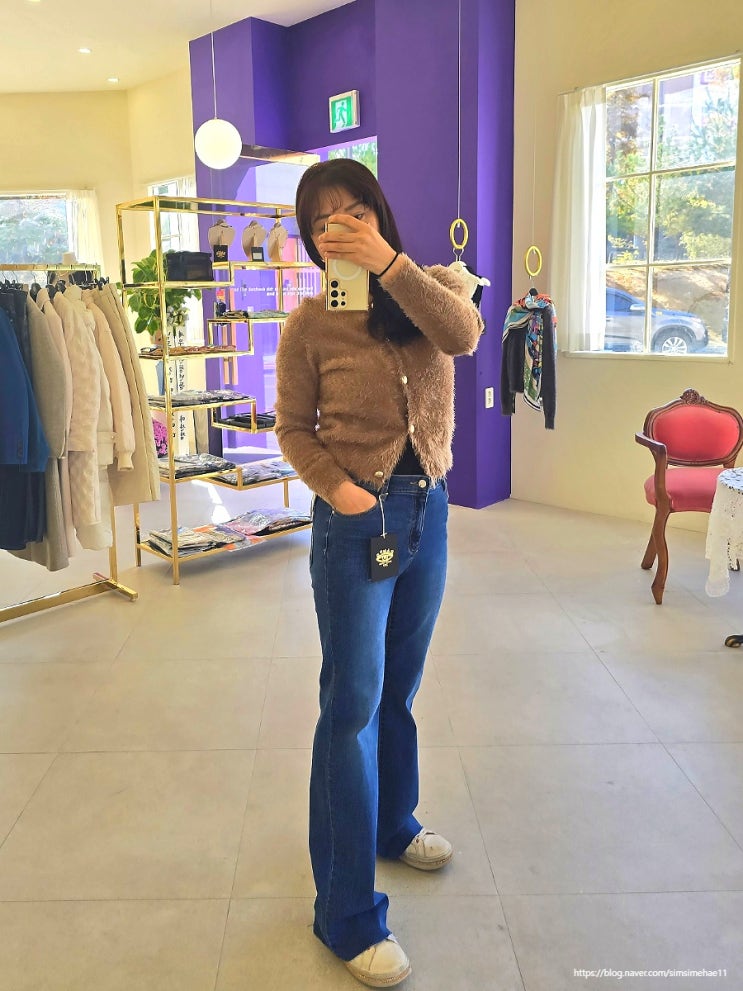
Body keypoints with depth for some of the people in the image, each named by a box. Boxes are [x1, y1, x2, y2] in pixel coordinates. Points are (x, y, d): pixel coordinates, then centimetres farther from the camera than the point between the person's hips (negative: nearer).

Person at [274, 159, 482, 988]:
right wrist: (338, 489, -17)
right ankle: (346, 912, 11)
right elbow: (294, 428, -1)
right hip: (358, 522, -4)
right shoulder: (308, 325, -5)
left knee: (398, 690, 18)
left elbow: (462, 335, -19)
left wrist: (389, 264, -22)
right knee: (353, 703, -2)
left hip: (429, 512, 4)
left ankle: (392, 825, 42)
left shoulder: (434, 287, 3)